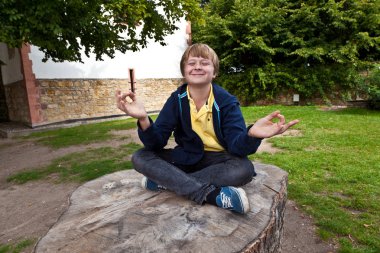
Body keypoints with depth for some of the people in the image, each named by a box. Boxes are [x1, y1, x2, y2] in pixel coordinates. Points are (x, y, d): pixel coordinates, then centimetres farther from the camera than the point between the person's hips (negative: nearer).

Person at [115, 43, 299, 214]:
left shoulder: (227, 102, -11)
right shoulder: (176, 100, -7)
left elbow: (236, 146, -20)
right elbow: (156, 143, -14)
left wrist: (251, 135, -45)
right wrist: (143, 119, -37)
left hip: (216, 159, -1)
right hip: (185, 157, 2)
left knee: (244, 169, -32)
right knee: (140, 158, -19)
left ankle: (167, 181, -24)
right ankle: (212, 194, -30)